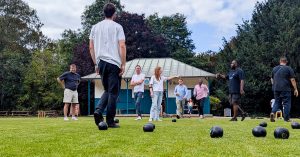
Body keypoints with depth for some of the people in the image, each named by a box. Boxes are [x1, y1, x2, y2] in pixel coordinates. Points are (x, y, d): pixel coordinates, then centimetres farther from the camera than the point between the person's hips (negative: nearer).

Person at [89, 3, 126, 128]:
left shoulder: (95, 27, 13)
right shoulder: (117, 27, 0)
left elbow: (91, 47, 11)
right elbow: (122, 46, -8)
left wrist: (96, 63, 17)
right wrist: (123, 64, -4)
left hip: (101, 62, 5)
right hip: (114, 63, -5)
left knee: (107, 90, 19)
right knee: (113, 92, 1)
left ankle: (98, 111, -4)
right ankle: (110, 121, 1)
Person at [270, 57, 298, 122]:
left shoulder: (274, 69, 11)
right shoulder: (288, 69, -3)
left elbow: (272, 79, 19)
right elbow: (292, 80, -6)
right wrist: (295, 89, -2)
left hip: (276, 89, 4)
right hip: (286, 89, -4)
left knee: (277, 102, 12)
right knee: (286, 103, 4)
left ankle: (273, 112, -12)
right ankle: (286, 118, 5)